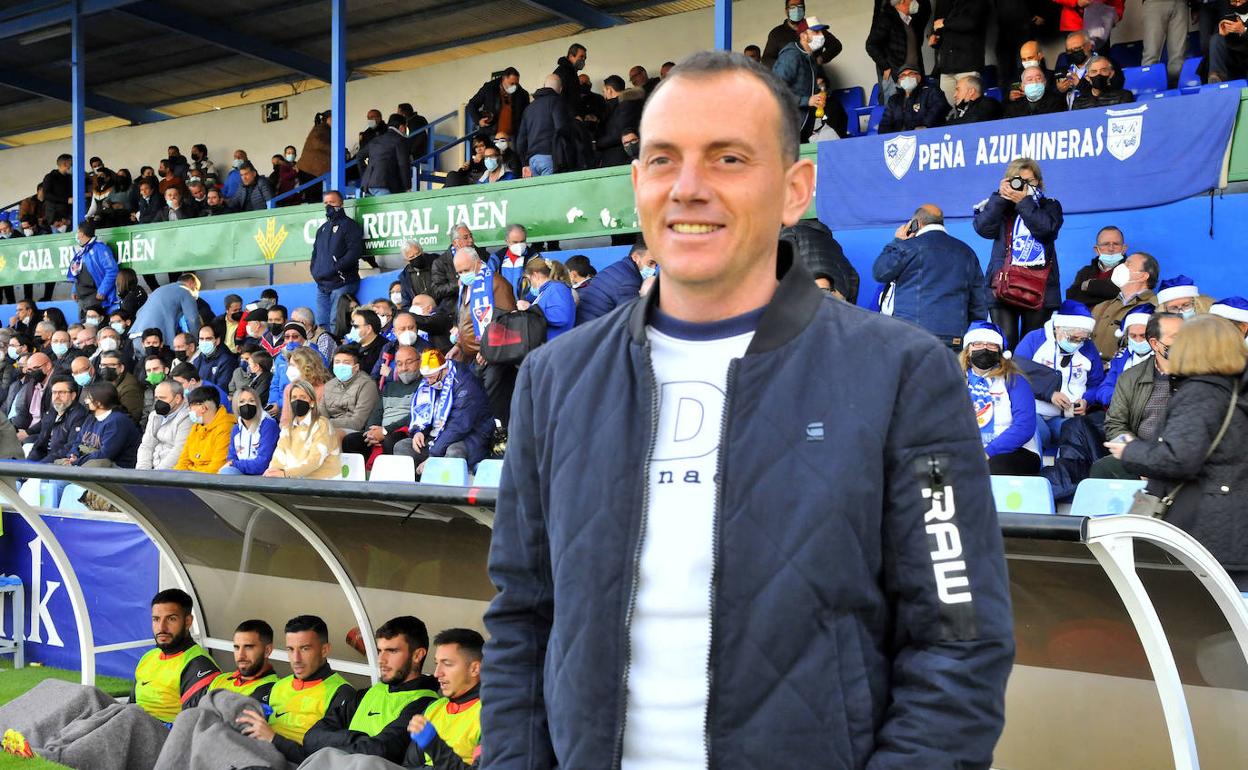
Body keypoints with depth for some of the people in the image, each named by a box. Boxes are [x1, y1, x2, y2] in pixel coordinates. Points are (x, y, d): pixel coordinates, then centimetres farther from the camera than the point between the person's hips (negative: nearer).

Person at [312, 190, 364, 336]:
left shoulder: (349, 225, -1)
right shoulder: (322, 229, 23)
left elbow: (355, 252, -13)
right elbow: (315, 253, 28)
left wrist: (333, 269, -17)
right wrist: (315, 271, 8)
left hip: (342, 284, -7)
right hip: (322, 285, 7)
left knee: (336, 323, -15)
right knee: (321, 324, 5)